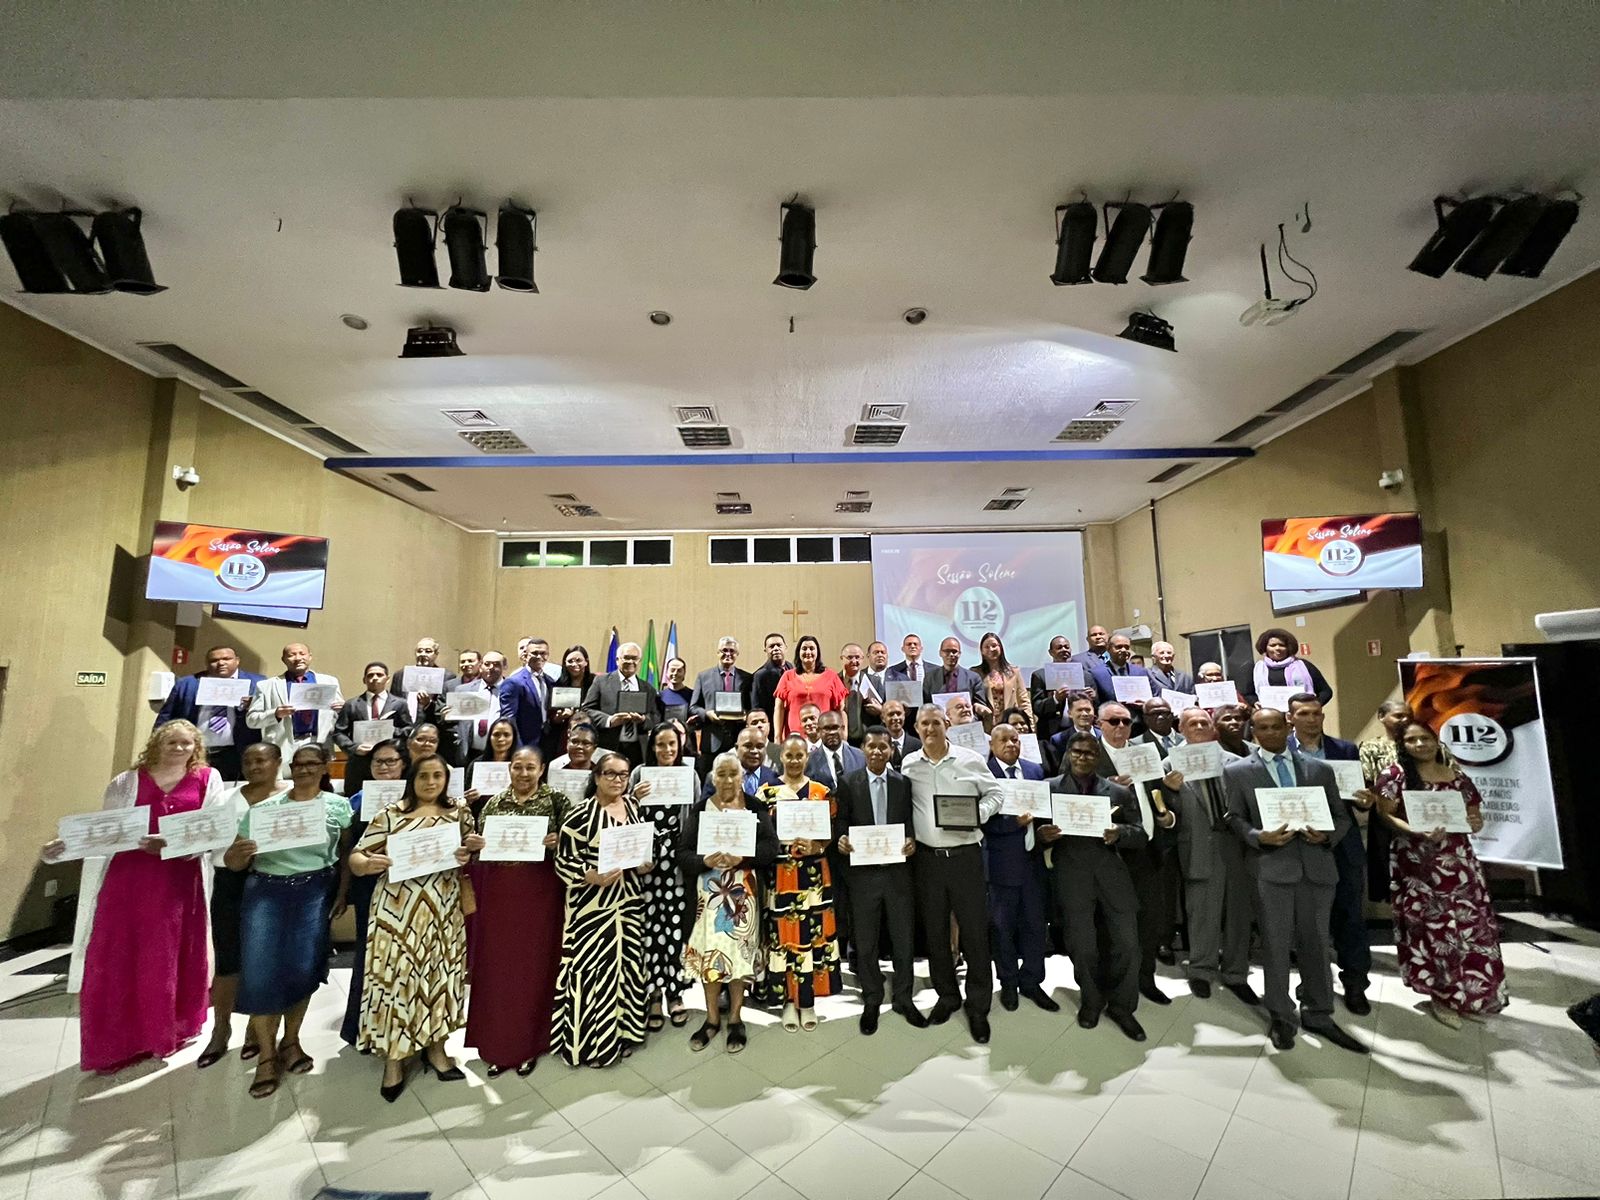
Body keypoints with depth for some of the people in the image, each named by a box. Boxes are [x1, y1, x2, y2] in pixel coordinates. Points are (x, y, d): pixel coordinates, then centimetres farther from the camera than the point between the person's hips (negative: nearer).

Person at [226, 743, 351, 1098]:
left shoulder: (338, 806, 2)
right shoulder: (263, 808, 5)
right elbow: (233, 864, 4)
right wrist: (238, 852, -16)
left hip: (314, 892, -1)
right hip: (265, 891, 1)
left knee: (303, 969, 2)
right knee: (260, 971, -4)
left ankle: (291, 1041, 27)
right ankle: (267, 1056, 16)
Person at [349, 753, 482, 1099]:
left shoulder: (460, 813, 5)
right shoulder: (391, 814, -3)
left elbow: (472, 856, 12)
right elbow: (356, 857, -3)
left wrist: (472, 850, -10)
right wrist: (368, 864, -25)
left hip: (443, 908, 3)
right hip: (397, 907, -2)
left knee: (439, 972, 10)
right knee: (396, 975, 1)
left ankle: (435, 1047, 28)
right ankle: (394, 1058, 20)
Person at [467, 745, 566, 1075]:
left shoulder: (555, 799, -3)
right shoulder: (495, 802, 6)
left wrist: (554, 843, -22)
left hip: (539, 893, -3)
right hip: (498, 893, 3)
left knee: (534, 965, 7)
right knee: (497, 965, 10)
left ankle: (529, 1044, 26)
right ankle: (498, 1044, 28)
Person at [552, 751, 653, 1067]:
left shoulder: (633, 806, 5)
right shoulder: (580, 813, -12)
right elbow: (563, 860, -11)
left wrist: (647, 864, -2)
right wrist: (592, 876, -24)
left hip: (629, 903, 5)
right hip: (593, 905, -5)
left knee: (627, 965, 13)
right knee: (593, 968, 0)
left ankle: (622, 1033, 31)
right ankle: (590, 1041, 19)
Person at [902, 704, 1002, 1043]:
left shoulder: (970, 760, -2)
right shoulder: (908, 764, 1)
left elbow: (994, 793, 5)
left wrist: (978, 815, -11)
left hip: (965, 854, -1)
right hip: (926, 857, 2)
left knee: (975, 932, 5)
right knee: (934, 931, 14)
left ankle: (978, 1007, 23)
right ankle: (947, 996, 34)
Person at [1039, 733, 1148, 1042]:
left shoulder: (1119, 792, 8)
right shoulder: (1049, 789, 2)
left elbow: (1140, 835, 4)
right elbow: (1038, 833, 2)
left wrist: (1119, 833, -16)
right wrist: (1043, 835, -21)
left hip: (1112, 873, 2)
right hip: (1071, 876, -1)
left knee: (1127, 944, 2)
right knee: (1082, 947, 5)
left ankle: (1121, 1006, 27)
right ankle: (1091, 1001, 32)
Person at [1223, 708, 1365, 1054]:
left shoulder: (1320, 769, 13)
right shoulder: (1237, 771, 4)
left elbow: (1341, 816, 12)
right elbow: (1235, 818, 2)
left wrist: (1326, 835, -7)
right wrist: (1259, 837, -16)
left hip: (1316, 864, 3)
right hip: (1270, 866, -2)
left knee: (1316, 943, 11)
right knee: (1276, 945, 5)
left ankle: (1318, 1014, 29)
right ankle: (1282, 1017, 20)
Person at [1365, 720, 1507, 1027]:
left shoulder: (1457, 776, 9)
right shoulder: (1395, 774, -3)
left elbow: (1474, 815, 13)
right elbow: (1386, 815, -7)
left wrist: (1476, 822, -9)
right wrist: (1417, 832, -22)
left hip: (1459, 862, 4)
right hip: (1418, 864, -4)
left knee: (1471, 925, 5)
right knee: (1431, 927, 1)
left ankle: (1472, 994, 23)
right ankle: (1440, 994, 16)